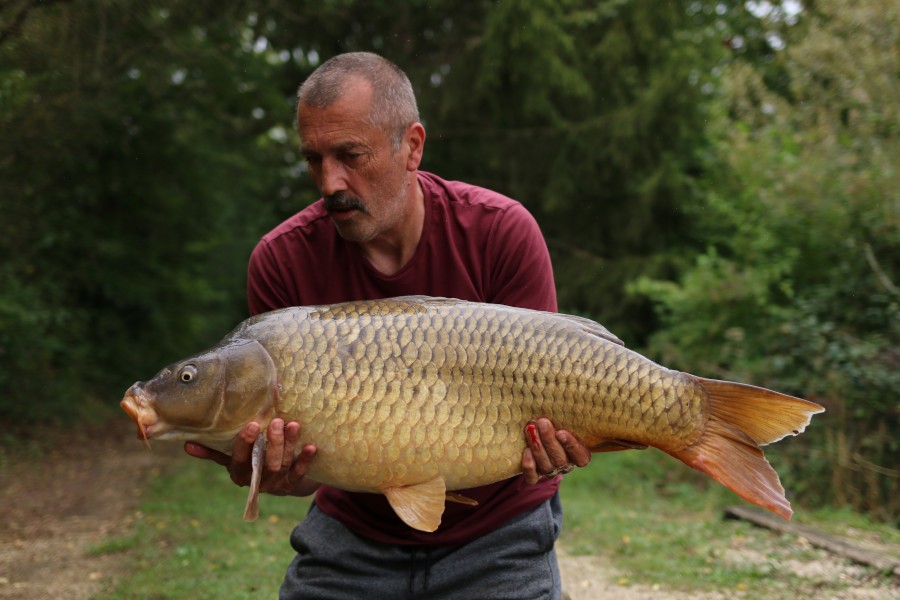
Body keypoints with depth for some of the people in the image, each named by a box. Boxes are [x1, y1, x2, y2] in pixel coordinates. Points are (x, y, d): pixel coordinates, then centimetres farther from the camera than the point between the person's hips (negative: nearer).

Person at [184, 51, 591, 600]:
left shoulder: (502, 233, -16)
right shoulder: (282, 261, -14)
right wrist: (277, 473, -35)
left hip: (493, 535, -1)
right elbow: (305, 450, -13)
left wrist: (544, 456, -36)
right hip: (353, 535, 2)